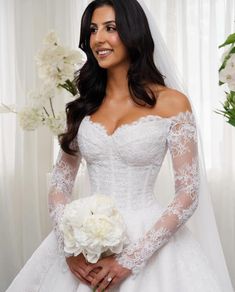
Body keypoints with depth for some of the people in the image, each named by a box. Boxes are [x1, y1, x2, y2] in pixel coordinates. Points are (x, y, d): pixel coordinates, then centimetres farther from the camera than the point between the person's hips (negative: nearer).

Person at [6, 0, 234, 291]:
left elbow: (188, 195, -10)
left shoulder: (172, 103, -7)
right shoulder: (84, 103, 5)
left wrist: (131, 259, -16)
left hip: (147, 240, -3)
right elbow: (60, 182, 6)